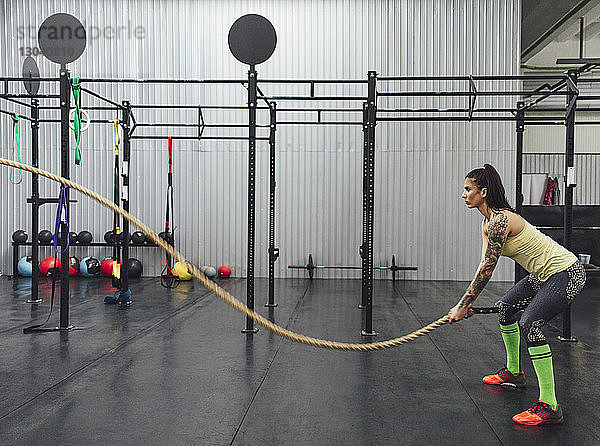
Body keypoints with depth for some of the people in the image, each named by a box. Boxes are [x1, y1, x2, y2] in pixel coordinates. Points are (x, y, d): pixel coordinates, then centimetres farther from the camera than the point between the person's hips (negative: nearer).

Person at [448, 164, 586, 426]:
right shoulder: (488, 222, 6)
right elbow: (484, 266, 8)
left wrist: (463, 305, -18)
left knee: (529, 324, -23)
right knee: (505, 307, 19)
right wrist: (467, 302, 2)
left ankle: (549, 407, -20)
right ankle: (513, 372, 36)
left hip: (566, 274, -11)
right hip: (545, 274, 11)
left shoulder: (500, 220, -24)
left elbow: (487, 270, -24)